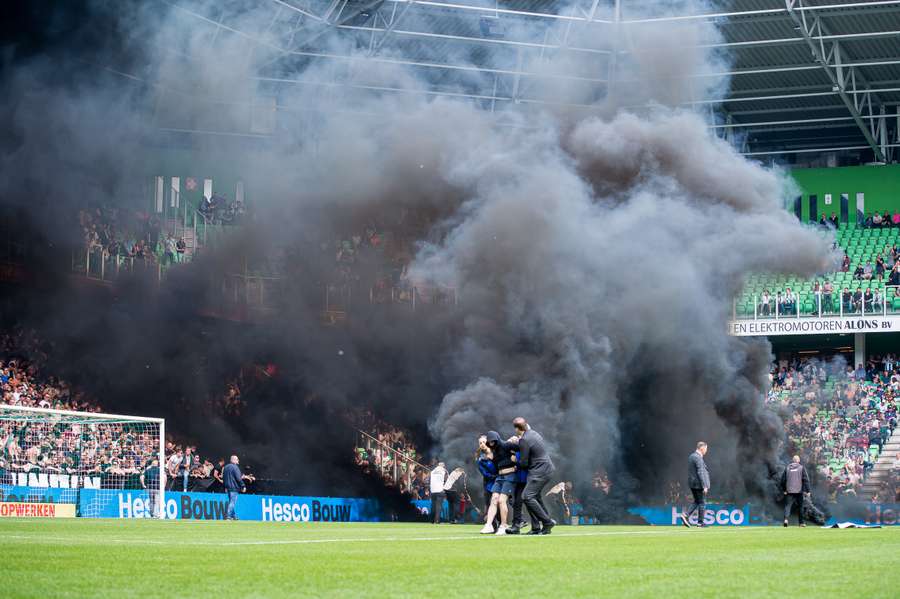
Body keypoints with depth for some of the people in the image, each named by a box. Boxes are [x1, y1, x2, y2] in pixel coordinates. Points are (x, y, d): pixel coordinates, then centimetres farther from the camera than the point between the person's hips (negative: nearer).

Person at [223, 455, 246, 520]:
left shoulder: (226, 467, 13)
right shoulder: (235, 467, -14)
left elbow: (223, 478, 19)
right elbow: (238, 478, -17)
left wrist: (226, 486, 26)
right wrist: (243, 486, -10)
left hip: (228, 487, 9)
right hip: (234, 488, -9)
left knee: (231, 502, 16)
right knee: (232, 502, -7)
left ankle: (233, 516, 19)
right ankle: (228, 515, -12)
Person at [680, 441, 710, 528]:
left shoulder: (691, 457, 13)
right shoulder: (698, 458, -17)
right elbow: (700, 473, -21)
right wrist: (704, 486, -21)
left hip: (692, 483, 9)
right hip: (699, 483, -9)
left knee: (697, 502, 17)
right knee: (702, 502, 1)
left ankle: (686, 516, 4)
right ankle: (701, 522, 5)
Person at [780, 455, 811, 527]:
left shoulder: (787, 467, 7)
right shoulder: (801, 467, -1)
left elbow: (783, 479, 10)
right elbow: (806, 480, -6)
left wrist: (784, 490, 20)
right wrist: (807, 491, -4)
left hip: (789, 491, 1)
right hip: (799, 491, -1)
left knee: (788, 505, -2)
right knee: (800, 506, 11)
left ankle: (786, 518, -26)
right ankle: (801, 522, 16)